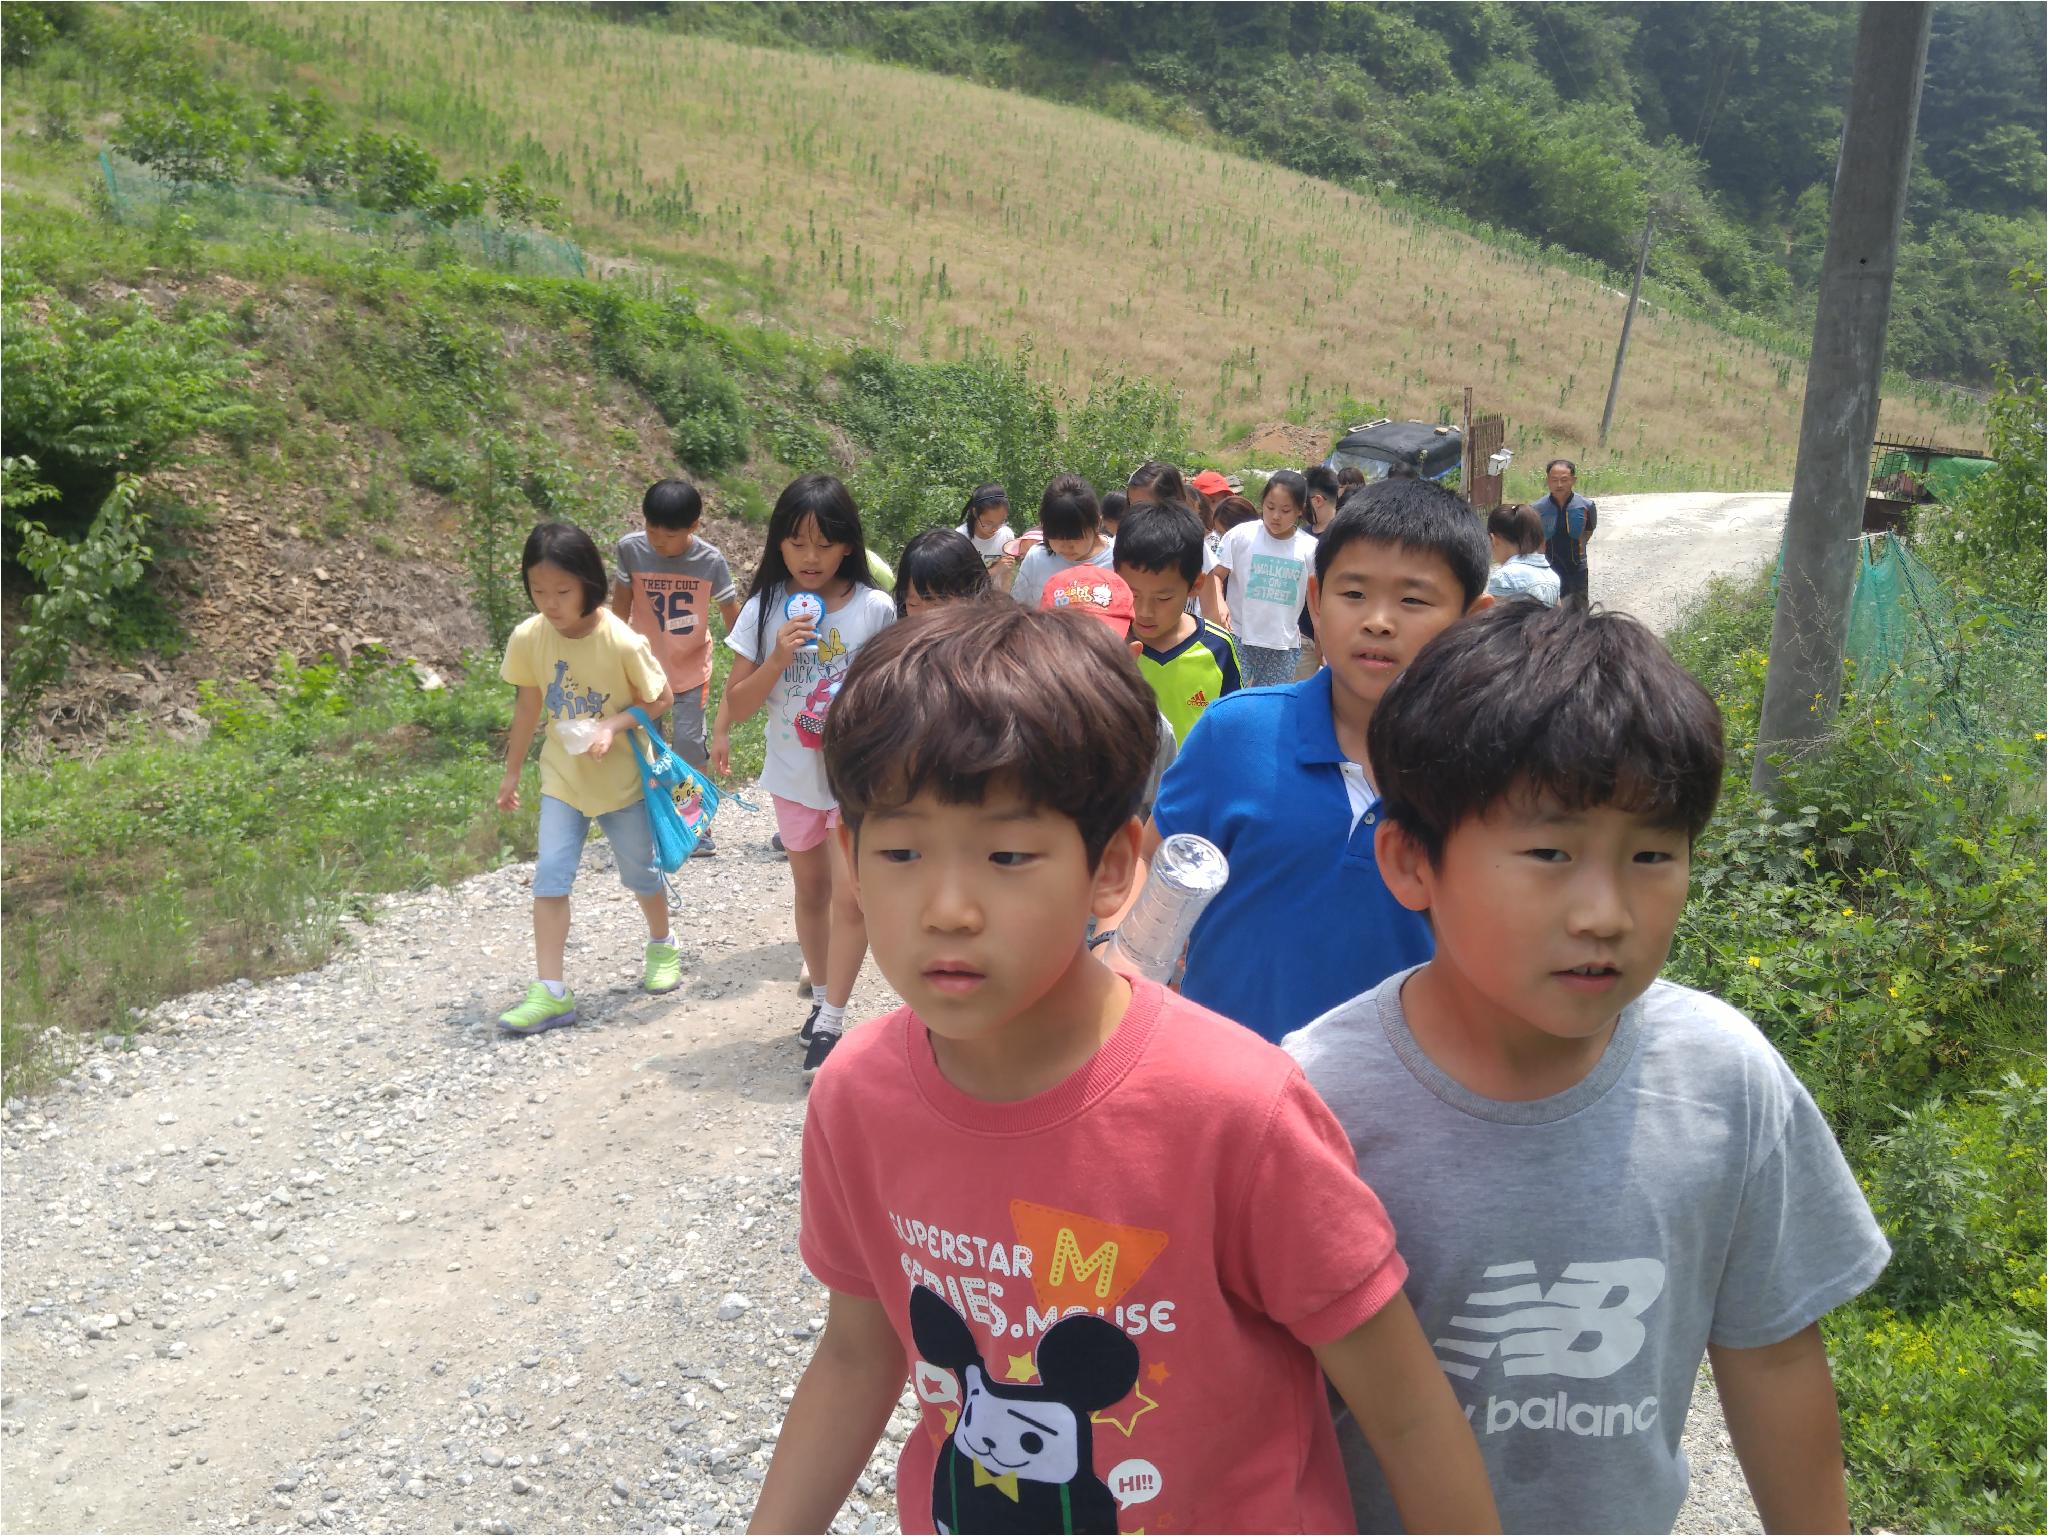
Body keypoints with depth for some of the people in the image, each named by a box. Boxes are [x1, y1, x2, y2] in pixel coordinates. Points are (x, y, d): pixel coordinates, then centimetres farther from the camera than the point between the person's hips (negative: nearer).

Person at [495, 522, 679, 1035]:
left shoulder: (623, 642, -24)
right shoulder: (528, 638, -12)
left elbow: (661, 700, -11)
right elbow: (528, 705, 3)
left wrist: (611, 725, -27)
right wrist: (511, 771, 10)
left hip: (622, 777, -2)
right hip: (562, 776, 3)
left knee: (638, 870, 15)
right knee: (549, 878, -7)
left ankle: (662, 945, 43)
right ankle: (550, 992, -2)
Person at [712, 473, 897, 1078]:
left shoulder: (874, 608, -11)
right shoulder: (764, 610, -7)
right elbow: (737, 703, -6)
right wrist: (779, 658, -21)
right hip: (794, 774, 3)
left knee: (849, 895, -9)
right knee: (810, 890, 17)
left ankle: (831, 1023, 1)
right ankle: (821, 996, 34)